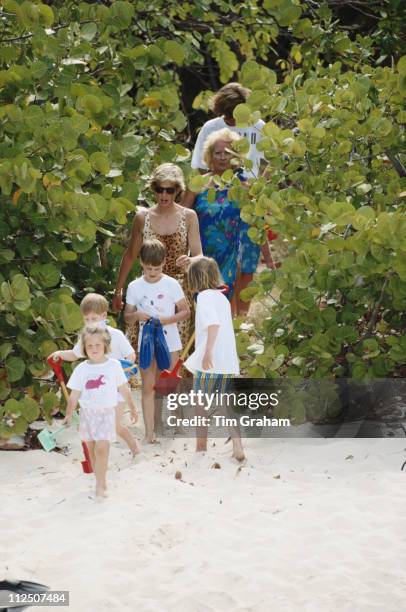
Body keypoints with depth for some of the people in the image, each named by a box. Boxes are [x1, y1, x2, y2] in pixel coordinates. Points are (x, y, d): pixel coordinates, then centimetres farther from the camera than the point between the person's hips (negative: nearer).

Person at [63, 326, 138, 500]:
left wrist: (132, 407, 14)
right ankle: (101, 481, 23)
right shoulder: (81, 369, -1)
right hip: (87, 413, 2)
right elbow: (74, 395, 2)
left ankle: (100, 485, -12)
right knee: (92, 449, 9)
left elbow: (124, 389, 8)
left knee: (102, 448, -14)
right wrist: (68, 415, -4)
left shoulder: (114, 365, -2)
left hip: (106, 413, -2)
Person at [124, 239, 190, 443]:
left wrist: (167, 320, -17)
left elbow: (185, 311, 0)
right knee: (148, 387, -3)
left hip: (170, 343, -1)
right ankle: (149, 433, -4)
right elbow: (127, 316, 6)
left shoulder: (171, 284, -6)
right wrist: (136, 315, -17)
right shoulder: (134, 287, -1)